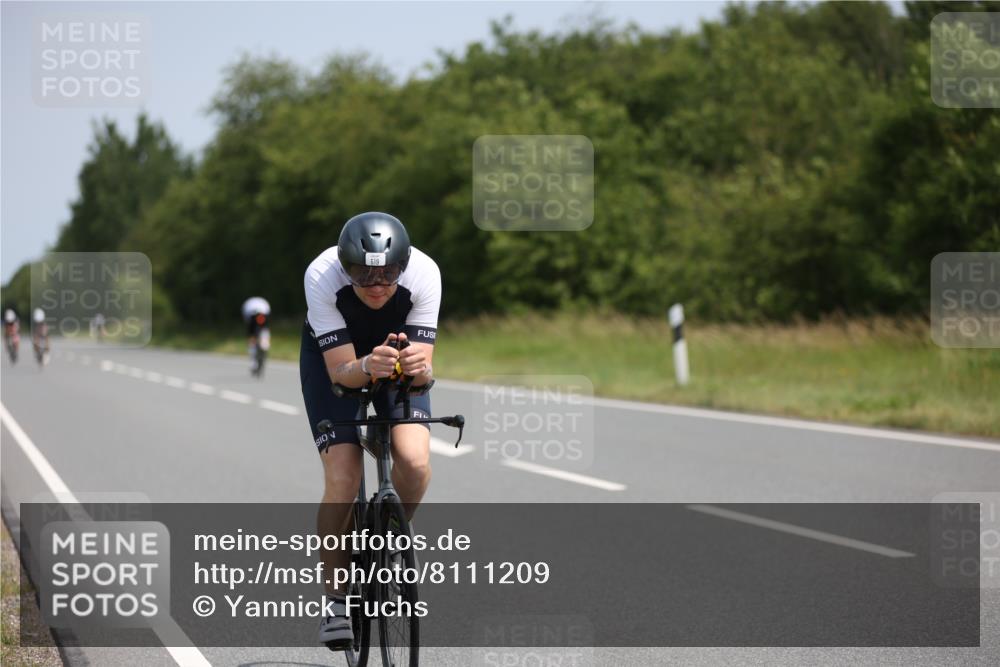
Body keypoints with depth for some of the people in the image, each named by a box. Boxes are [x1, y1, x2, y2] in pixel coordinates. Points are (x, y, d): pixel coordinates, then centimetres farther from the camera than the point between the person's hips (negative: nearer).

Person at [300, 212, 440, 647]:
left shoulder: (423, 273, -32)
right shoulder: (322, 275, -35)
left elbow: (424, 369, -30)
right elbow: (341, 370, -32)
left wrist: (418, 368, -53)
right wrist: (368, 368, -54)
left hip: (398, 349, 1)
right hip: (333, 357, -1)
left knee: (414, 461, -24)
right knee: (343, 478, -18)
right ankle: (336, 597, 1)